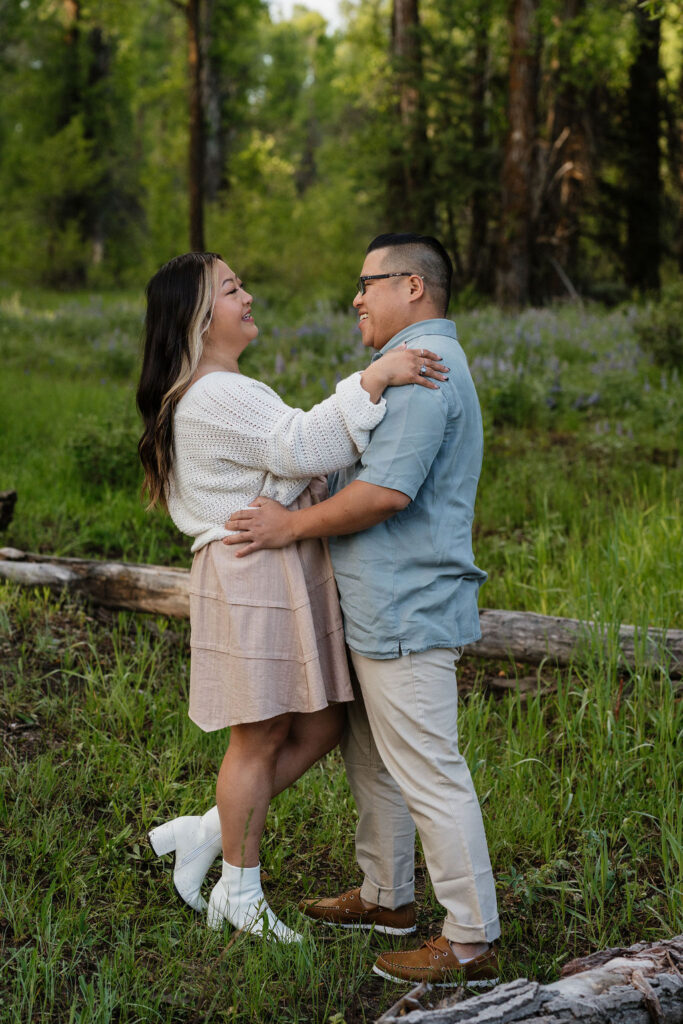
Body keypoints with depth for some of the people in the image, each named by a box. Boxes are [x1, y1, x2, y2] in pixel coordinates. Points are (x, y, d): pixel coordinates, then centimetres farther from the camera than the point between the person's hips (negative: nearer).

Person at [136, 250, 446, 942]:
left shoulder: (224, 391, 19)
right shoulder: (213, 396, -17)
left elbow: (285, 464, 22)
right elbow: (301, 445, -26)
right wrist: (373, 379, -29)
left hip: (286, 580, 10)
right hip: (254, 579, -10)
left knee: (318, 728, 12)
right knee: (262, 739, 2)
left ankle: (206, 834, 22)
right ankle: (241, 896, 18)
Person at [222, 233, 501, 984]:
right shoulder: (417, 363, 19)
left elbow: (386, 491, -26)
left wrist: (292, 526, -15)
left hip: (408, 611, -11)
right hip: (385, 607, 11)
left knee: (429, 775, -6)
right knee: (372, 757, 20)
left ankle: (472, 942, 1)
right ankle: (386, 896, 34)